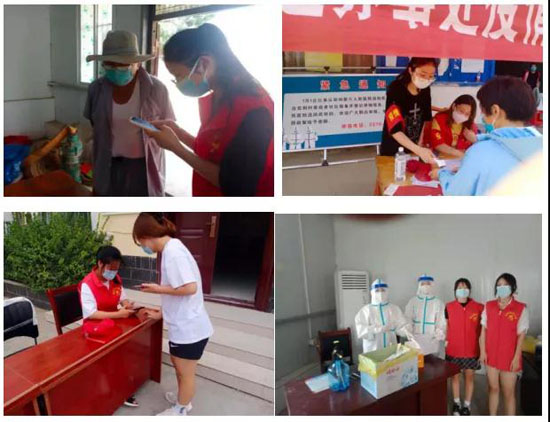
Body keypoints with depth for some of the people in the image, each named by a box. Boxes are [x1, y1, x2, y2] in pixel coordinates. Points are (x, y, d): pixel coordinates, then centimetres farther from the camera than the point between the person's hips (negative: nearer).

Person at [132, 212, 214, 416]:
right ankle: (183, 397, 49)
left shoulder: (173, 252, -23)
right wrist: (161, 313, 17)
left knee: (185, 372, 13)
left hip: (189, 328, -9)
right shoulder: (171, 249, 8)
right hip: (182, 325, 9)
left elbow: (190, 288, -29)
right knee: (178, 365, 28)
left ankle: (180, 410, 32)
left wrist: (159, 289, -16)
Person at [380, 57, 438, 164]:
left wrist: (420, 145, 4)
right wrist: (419, 150, -38)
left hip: (414, 150, 5)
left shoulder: (425, 90, -4)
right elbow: (394, 129, -29)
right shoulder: (395, 90, -22)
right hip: (393, 151, -5)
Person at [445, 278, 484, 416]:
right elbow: (446, 327, 5)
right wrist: (446, 342, 0)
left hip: (471, 350, -1)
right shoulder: (449, 307, -4)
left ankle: (467, 405, 24)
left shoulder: (478, 308, -6)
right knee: (455, 376, 12)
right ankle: (456, 403, 29)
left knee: (469, 377, 10)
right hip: (453, 349, 1)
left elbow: (481, 329, 0)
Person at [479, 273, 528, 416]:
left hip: (509, 357, -3)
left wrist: (516, 357, -9)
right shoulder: (488, 306, 3)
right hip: (491, 356, 3)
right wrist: (482, 351, 1)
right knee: (493, 388, 14)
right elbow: (483, 330, 6)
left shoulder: (521, 308, -7)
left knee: (508, 393, 5)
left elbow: (521, 335, -7)